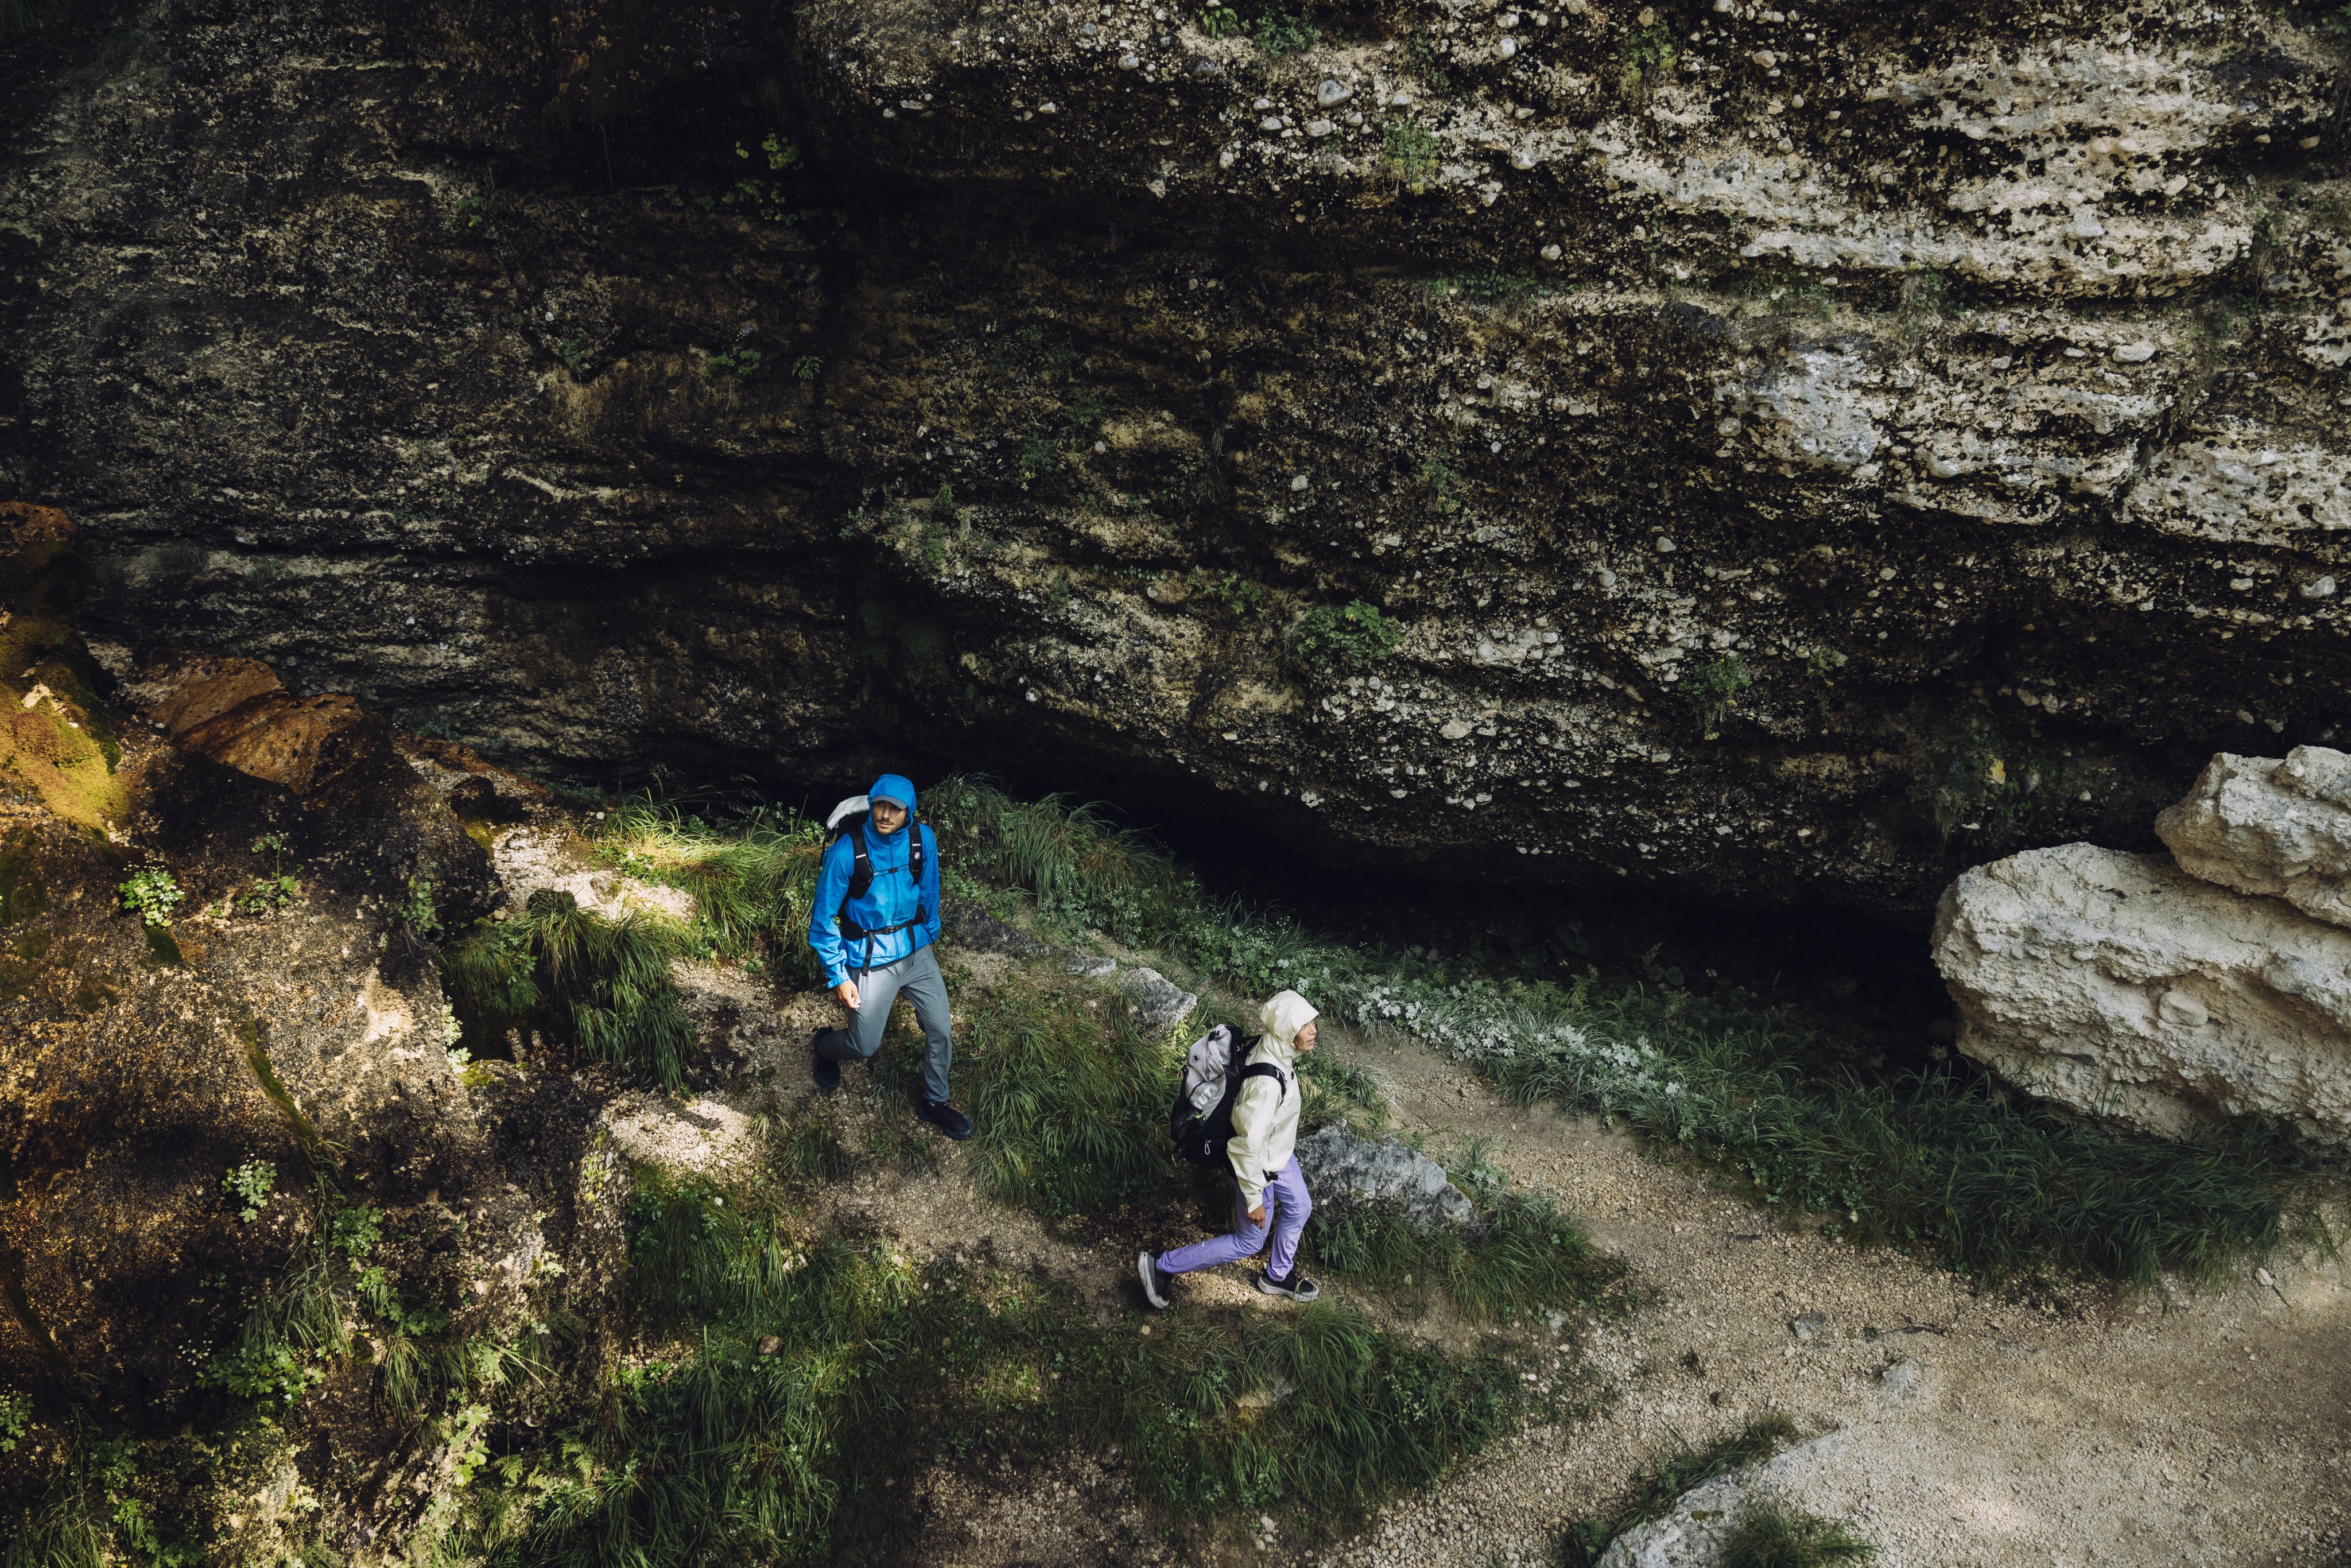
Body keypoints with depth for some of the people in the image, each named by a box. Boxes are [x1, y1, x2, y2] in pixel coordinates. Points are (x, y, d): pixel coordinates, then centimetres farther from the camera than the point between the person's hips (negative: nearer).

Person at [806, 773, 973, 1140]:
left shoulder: (923, 840, -10)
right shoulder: (846, 852, -22)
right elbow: (823, 919, -12)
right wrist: (838, 976, -10)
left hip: (915, 951, 4)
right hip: (870, 959, -4)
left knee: (941, 1031, 4)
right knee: (864, 1048, 5)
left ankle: (933, 1102, 28)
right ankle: (825, 1045, 41)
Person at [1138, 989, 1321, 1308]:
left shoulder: (1270, 1049, -14)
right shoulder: (1267, 1084, -42)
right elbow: (1248, 1145, -33)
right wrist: (1254, 1199, -22)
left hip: (1280, 1153, 8)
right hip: (1260, 1167, -8)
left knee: (1299, 1208, 27)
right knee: (1248, 1243, 11)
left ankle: (1278, 1276, 51)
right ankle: (1160, 1267, 18)